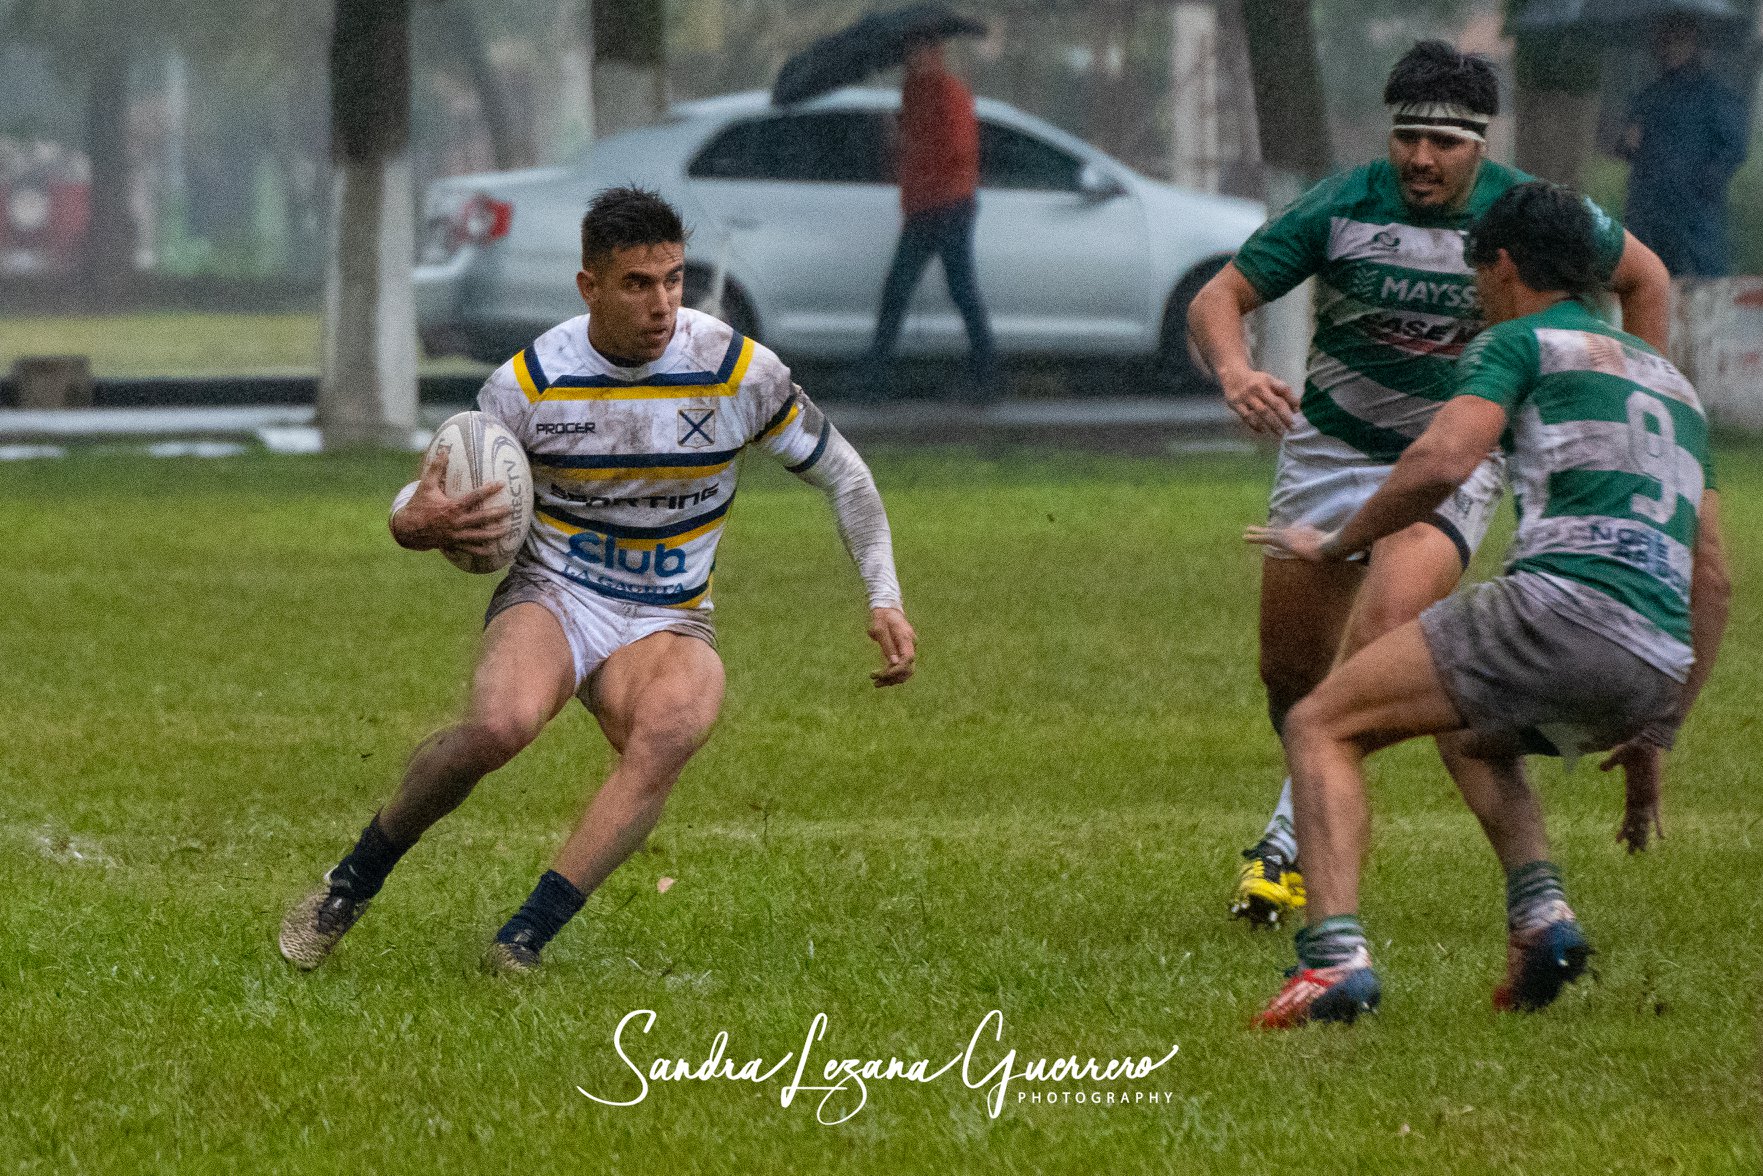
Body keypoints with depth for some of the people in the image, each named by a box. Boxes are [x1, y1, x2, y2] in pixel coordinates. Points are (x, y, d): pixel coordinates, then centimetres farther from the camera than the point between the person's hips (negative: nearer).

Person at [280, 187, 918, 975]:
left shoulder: (739, 370, -8)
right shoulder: (529, 383, -10)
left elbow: (840, 472, 7)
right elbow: (430, 499, -1)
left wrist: (884, 599, -1)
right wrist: (413, 523, -27)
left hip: (667, 622, 1)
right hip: (551, 599, -1)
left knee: (668, 732, -36)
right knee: (499, 725, -35)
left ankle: (526, 938, -35)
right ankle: (349, 886, -12)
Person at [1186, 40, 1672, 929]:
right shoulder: (1341, 207, -11)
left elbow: (1644, 278, 10)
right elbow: (1217, 298, -10)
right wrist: (1234, 371, -32)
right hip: (1328, 449, 2)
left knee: (1379, 634, -26)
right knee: (1290, 672, 6)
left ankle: (1293, 841, -19)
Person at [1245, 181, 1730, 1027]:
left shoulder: (1521, 342, 9)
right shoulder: (1671, 382, 31)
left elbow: (1439, 463, -10)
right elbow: (1712, 581, 29)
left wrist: (1334, 545, 5)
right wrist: (1657, 734, 32)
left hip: (1560, 604, -7)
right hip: (1657, 664, 7)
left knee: (1322, 728, 4)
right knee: (1480, 742, 36)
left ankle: (1335, 955, -18)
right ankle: (1540, 907, 8)